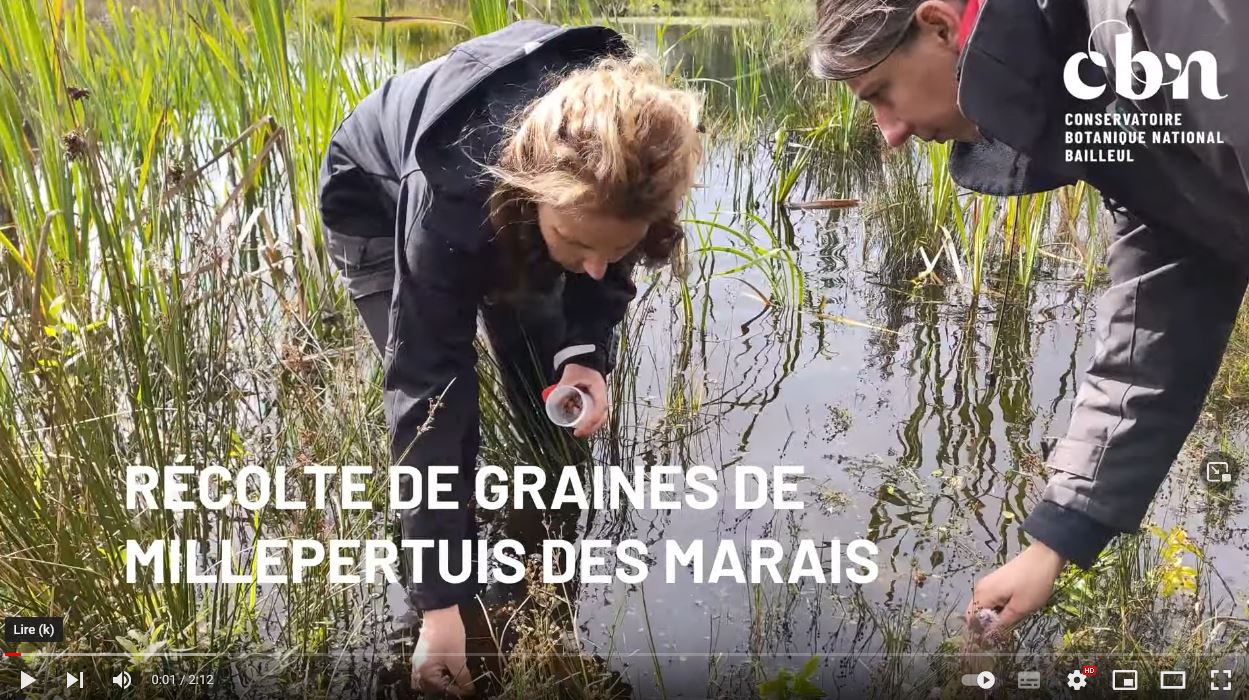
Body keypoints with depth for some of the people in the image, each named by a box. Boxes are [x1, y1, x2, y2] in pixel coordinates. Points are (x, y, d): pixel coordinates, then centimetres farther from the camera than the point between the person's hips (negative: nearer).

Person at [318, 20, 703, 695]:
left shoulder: (622, 154, -34)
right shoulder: (454, 192, -46)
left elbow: (606, 266, -10)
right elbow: (426, 393, -41)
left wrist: (585, 352, -29)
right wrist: (440, 606, -40)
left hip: (515, 208, 4)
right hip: (378, 204, -4)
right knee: (442, 401, -16)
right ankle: (455, 596, 6)